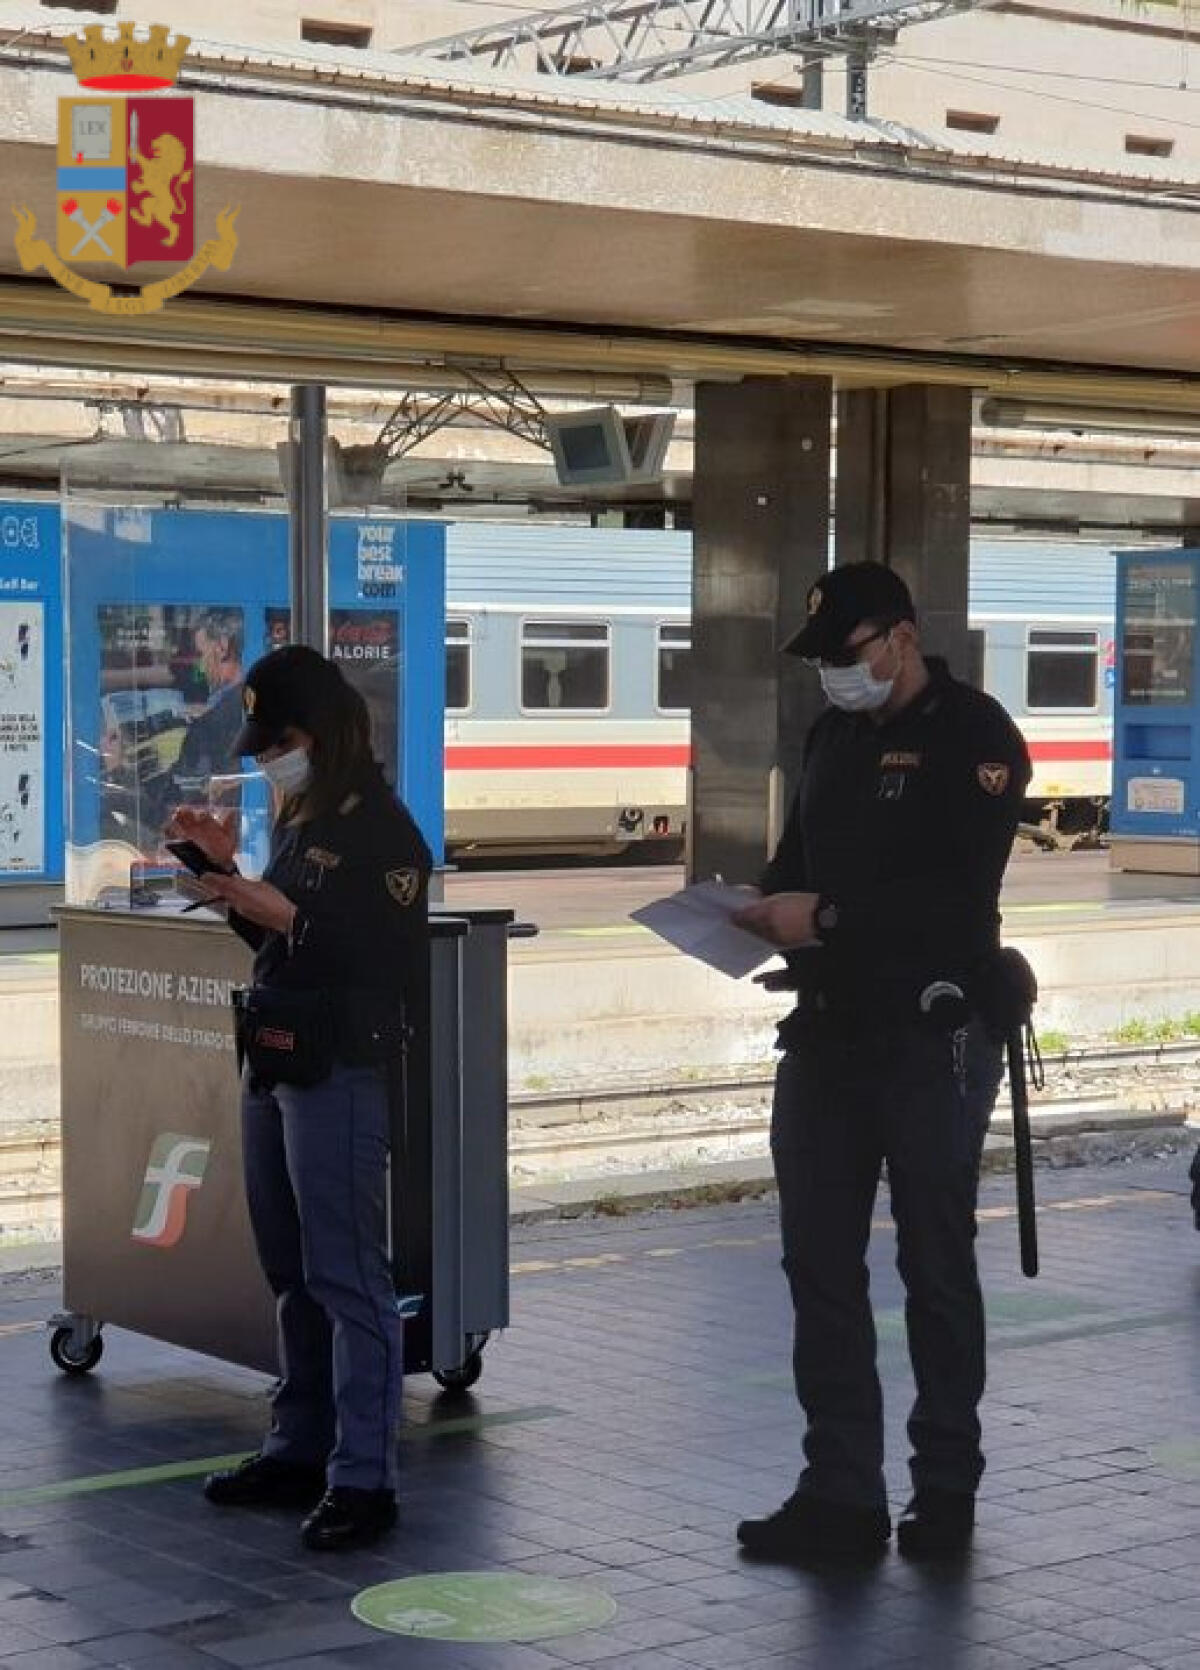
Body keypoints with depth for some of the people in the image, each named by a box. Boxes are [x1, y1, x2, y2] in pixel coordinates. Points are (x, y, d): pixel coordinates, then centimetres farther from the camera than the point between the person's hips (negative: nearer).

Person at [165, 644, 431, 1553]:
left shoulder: (381, 830, -12)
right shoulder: (300, 822, 15)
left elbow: (397, 965, -18)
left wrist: (286, 914, -22)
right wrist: (230, 865, 11)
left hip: (340, 1073, -9)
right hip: (274, 1064, 9)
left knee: (347, 1277, -6)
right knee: (293, 1273, 15)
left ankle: (363, 1478, -3)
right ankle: (299, 1451, 24)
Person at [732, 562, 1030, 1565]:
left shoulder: (974, 736, -9)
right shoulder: (836, 737, 15)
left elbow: (959, 891, -19)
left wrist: (827, 916, -23)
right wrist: (770, 901, 1)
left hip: (932, 1038, -7)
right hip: (829, 1030, 7)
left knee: (936, 1268, 4)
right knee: (819, 1265, 6)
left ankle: (945, 1490, 16)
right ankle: (840, 1495, 12)